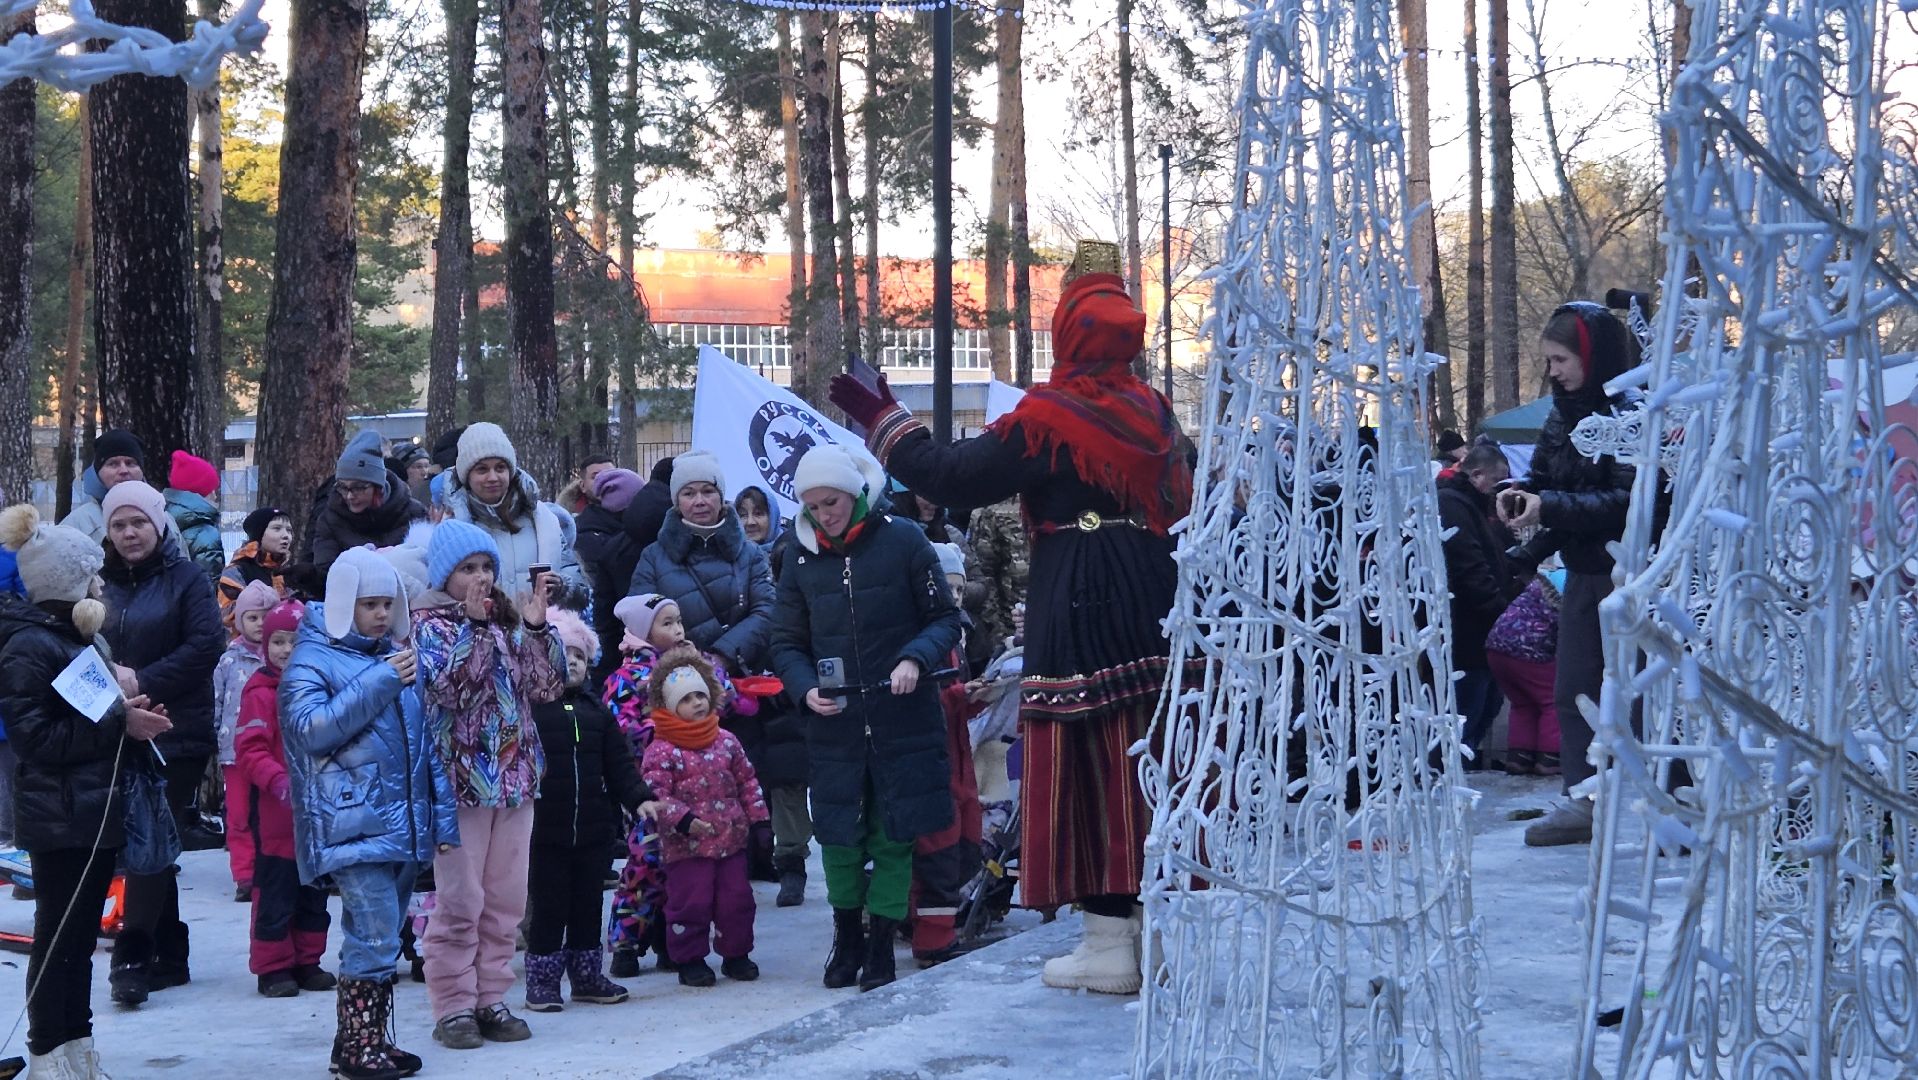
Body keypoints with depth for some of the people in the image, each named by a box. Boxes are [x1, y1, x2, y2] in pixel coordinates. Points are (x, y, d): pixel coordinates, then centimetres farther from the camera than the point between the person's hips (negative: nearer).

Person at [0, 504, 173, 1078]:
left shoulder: (77, 637, 16)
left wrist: (131, 713, 7)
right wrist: (120, 722, -20)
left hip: (96, 809, 9)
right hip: (60, 817, -9)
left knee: (80, 935, 14)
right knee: (59, 936, -2)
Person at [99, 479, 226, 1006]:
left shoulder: (186, 579, -1)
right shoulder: (100, 585, 11)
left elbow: (207, 644, -13)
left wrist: (143, 682, -18)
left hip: (176, 734, -5)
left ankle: (132, 957, -11)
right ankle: (169, 956, 16)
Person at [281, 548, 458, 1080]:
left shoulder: (397, 656, 17)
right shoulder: (312, 659, -2)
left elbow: (425, 743, 19)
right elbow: (310, 728, -18)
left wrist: (442, 817, 14)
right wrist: (379, 682, -20)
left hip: (404, 823, 7)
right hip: (353, 825, -7)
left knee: (379, 940, 10)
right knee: (375, 937, -13)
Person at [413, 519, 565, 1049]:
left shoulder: (510, 622, 12)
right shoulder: (432, 625, -3)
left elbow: (547, 686, 5)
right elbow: (447, 688, -19)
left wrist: (537, 627, -4)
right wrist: (475, 625, -19)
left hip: (515, 777, 5)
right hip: (461, 780, -5)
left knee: (505, 900, 8)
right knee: (460, 900, -3)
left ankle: (490, 999, 16)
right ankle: (454, 1006, 4)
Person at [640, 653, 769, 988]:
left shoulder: (727, 742, 7)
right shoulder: (661, 751, -10)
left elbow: (747, 781, 14)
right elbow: (655, 794, -16)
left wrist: (758, 818, 9)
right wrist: (683, 819, -26)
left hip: (731, 840, 5)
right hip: (686, 847, -5)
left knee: (737, 898, 9)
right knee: (690, 902, -2)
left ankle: (735, 954, 24)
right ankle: (690, 959, 12)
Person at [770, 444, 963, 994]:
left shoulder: (903, 540, -6)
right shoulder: (801, 555, 3)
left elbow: (945, 618, -1)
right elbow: (787, 641, 9)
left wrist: (916, 659, -19)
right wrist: (806, 688, -10)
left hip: (903, 716, -2)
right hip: (834, 722, 3)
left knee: (894, 834, 1)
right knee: (838, 834, 7)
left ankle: (881, 944, 14)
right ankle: (847, 938, 25)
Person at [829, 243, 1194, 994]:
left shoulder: (1048, 418, -11)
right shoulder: (1151, 410, 9)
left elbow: (954, 477, -8)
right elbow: (1182, 489, 23)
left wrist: (879, 417, 2)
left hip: (1078, 603, -7)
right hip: (1152, 594, 7)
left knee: (1088, 762, -2)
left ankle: (1110, 941, -2)